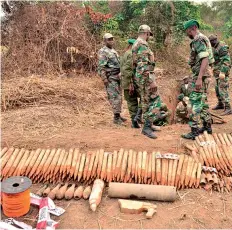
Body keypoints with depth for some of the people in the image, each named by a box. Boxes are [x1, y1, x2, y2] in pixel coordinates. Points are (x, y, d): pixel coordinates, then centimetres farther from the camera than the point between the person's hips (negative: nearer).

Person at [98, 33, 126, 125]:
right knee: (114, 97, -11)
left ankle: (118, 115, 21)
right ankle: (116, 117, -7)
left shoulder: (113, 51, 19)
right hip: (110, 78, -9)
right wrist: (104, 79, -23)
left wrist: (120, 75, 20)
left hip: (117, 77, 9)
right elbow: (101, 67, -16)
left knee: (119, 96, 12)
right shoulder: (103, 52, -9)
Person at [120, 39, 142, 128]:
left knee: (132, 102, 12)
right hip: (133, 83, -9)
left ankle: (134, 121, 13)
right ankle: (138, 116, -5)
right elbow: (127, 69, -22)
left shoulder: (124, 55, 18)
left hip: (126, 84, 9)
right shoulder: (132, 54, -12)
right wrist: (131, 83, -22)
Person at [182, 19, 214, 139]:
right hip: (202, 73, 10)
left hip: (199, 74, -10)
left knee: (195, 101, -9)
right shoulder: (202, 39, 17)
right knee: (201, 100, 16)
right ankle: (207, 126, 25)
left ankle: (194, 131, -7)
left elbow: (205, 59, -25)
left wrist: (199, 78, -29)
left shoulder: (198, 40, -15)